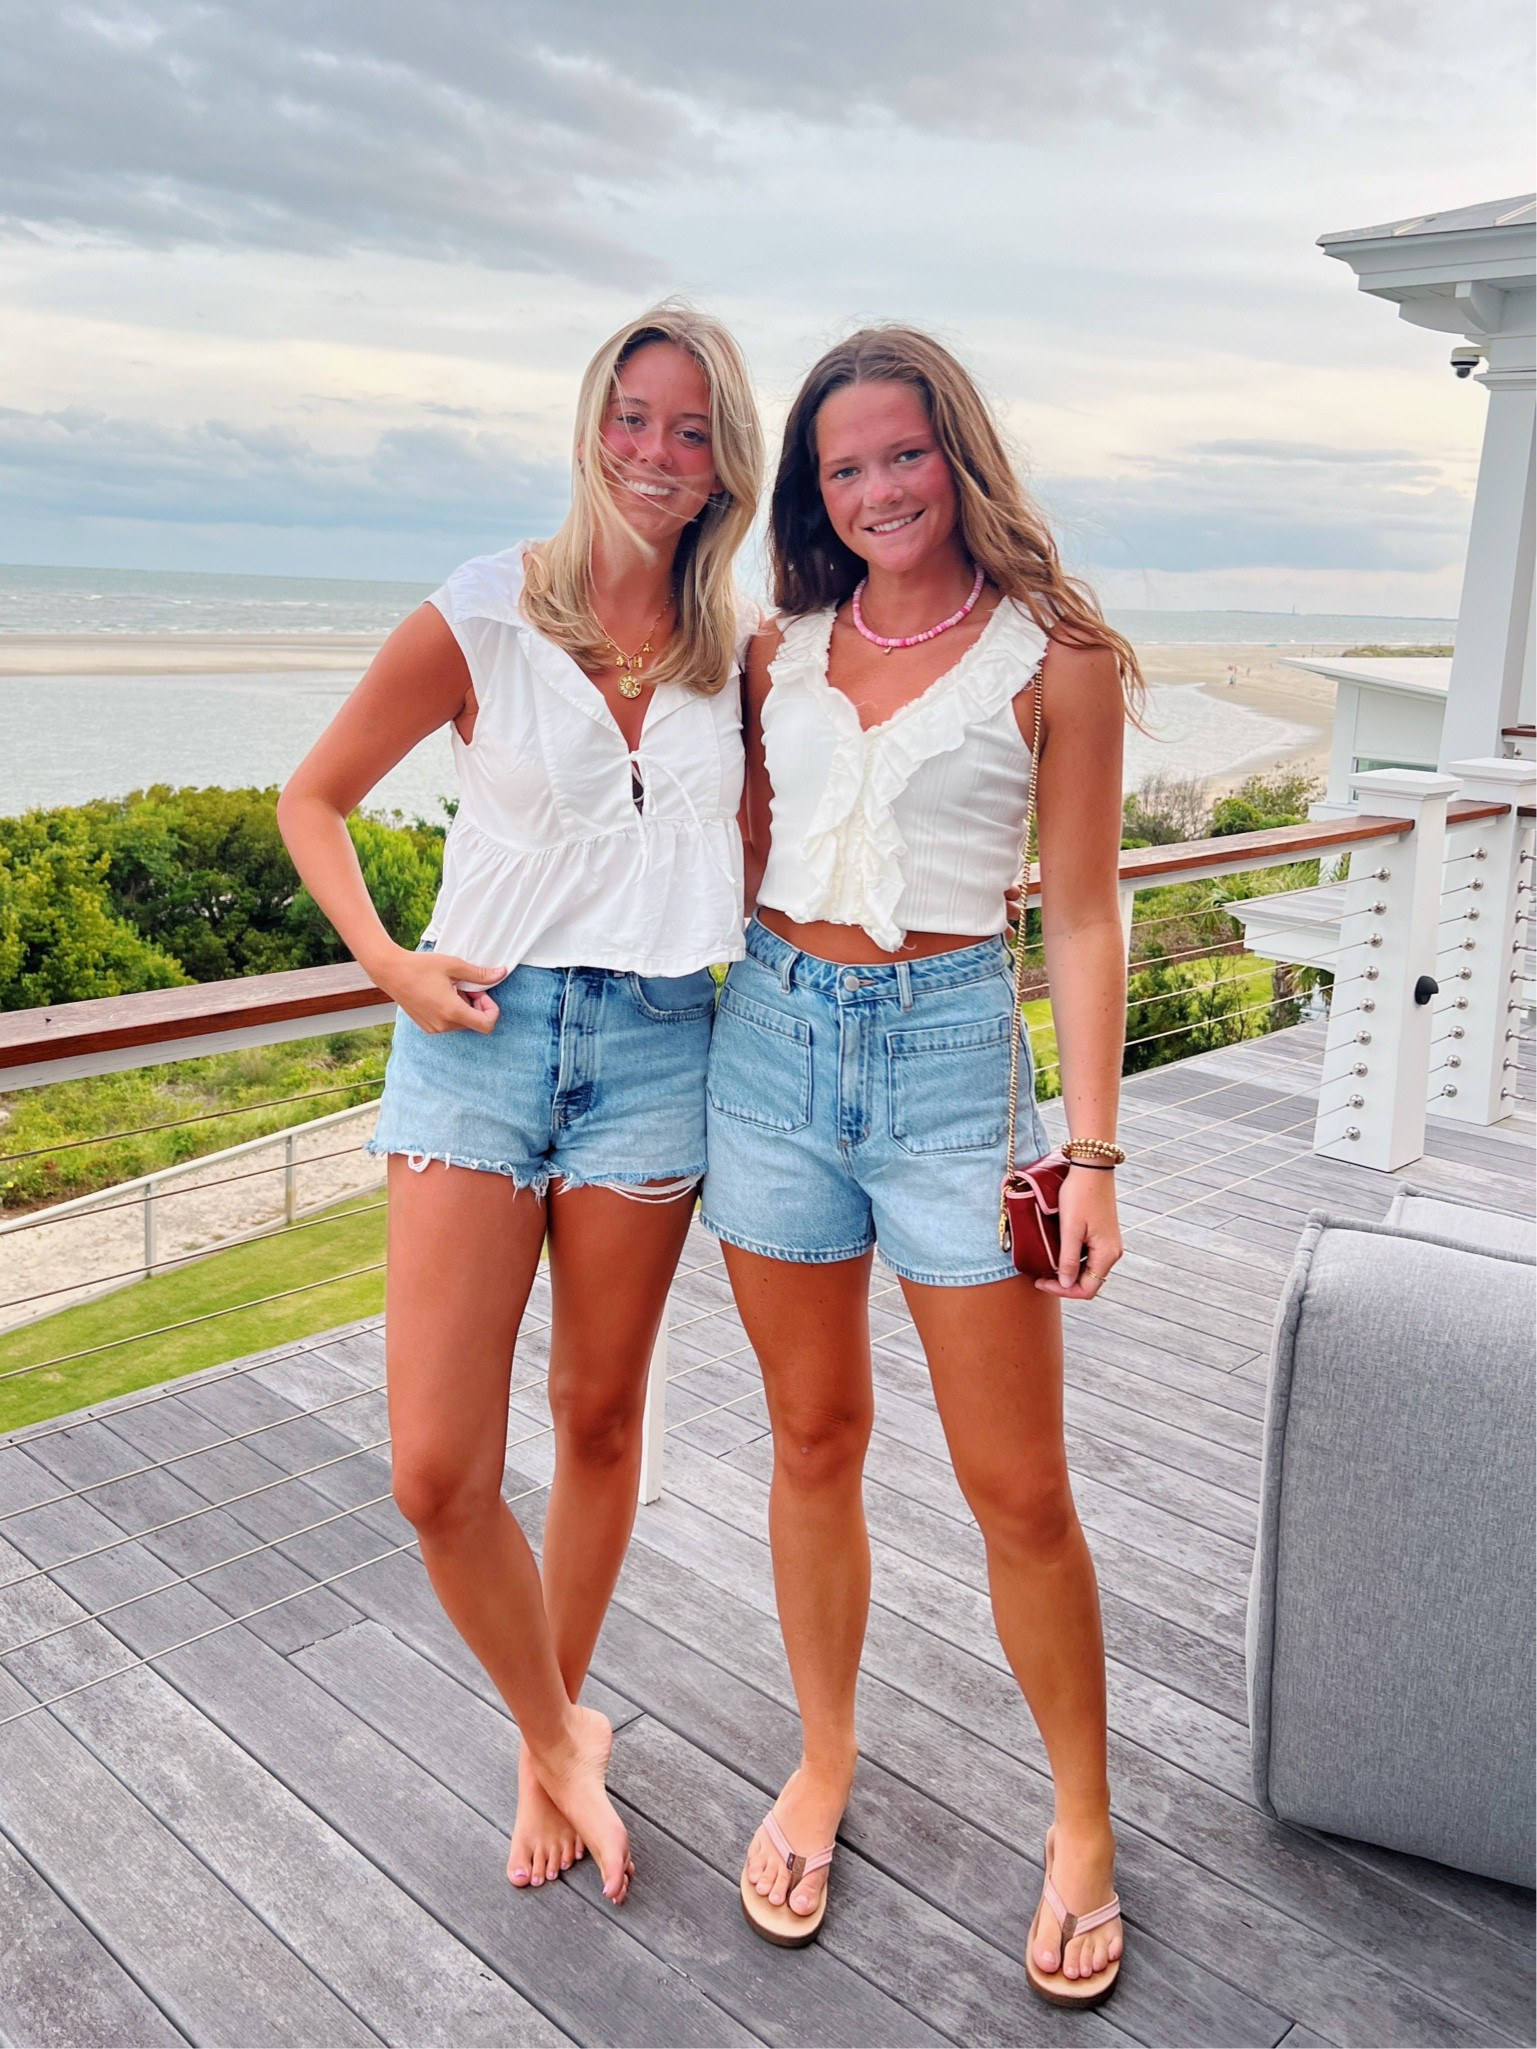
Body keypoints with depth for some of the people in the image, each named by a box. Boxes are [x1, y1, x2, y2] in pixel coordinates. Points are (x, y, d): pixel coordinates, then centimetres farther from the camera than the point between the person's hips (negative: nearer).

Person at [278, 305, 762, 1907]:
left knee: (597, 1421, 14)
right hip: (481, 1038, -2)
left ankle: (551, 1737, 38)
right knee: (437, 1474, -6)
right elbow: (312, 798, 5)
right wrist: (386, 960, -8)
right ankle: (558, 1734, 23)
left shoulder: (741, 651, 4)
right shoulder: (478, 621, -4)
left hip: (651, 1050, 2)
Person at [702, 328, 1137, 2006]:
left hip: (950, 1053, -3)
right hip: (774, 1041, 4)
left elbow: (1080, 918, -2)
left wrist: (1094, 1151, -6)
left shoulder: (1054, 659, -2)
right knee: (813, 1441, 14)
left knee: (1017, 1485, 3)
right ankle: (823, 1764, 34)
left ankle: (1083, 1822, 26)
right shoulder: (781, 653, 8)